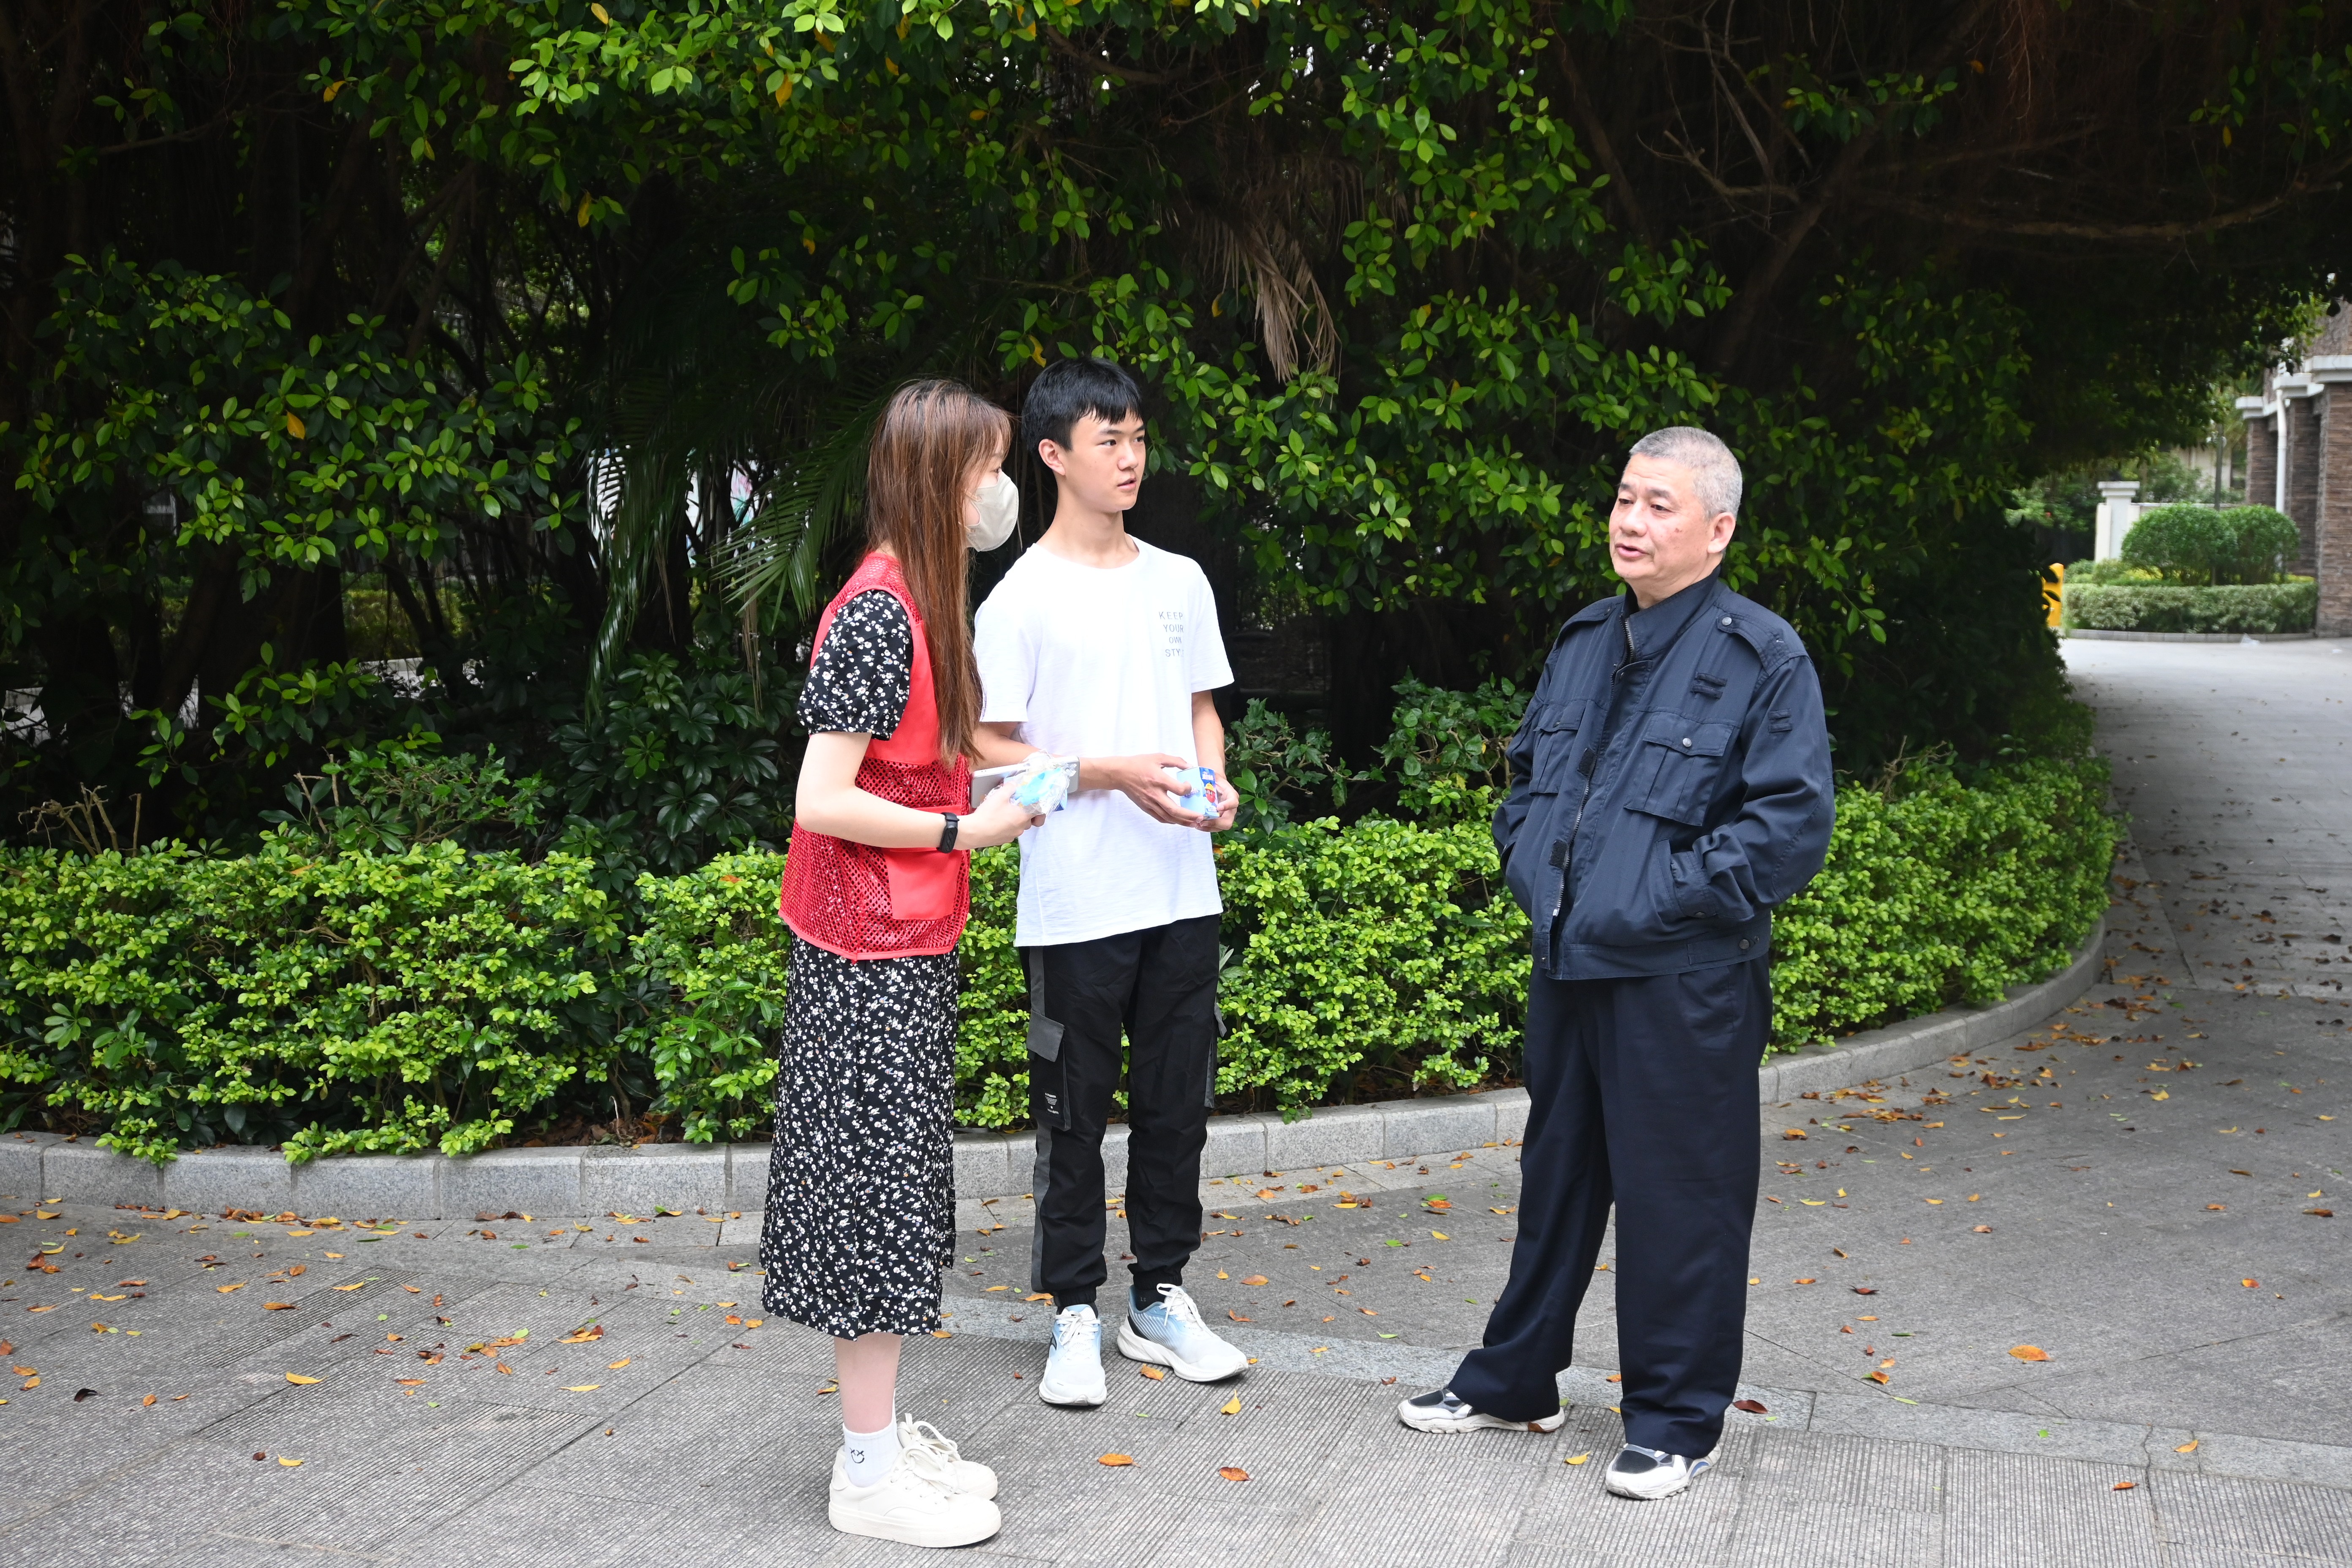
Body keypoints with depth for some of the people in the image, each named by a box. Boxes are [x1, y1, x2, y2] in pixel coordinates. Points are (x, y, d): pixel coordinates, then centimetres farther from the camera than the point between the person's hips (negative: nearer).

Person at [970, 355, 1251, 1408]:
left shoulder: (1180, 582, 11)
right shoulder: (1022, 598, -5)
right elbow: (992, 751, -6)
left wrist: (1215, 784, -2)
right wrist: (1115, 774, -17)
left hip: (1182, 891, 5)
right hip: (1075, 901, -5)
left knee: (1178, 1102, 11)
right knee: (1075, 1113, 4)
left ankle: (1160, 1299, 25)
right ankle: (1074, 1315, 17)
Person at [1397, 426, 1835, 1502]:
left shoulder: (1762, 659, -10)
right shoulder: (1583, 643, 12)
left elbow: (1792, 822, -15)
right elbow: (1527, 772, 23)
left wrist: (1667, 898, -18)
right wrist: (1528, 866, 7)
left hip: (1683, 984, -7)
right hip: (1567, 968, 7)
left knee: (1678, 1199, 4)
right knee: (1556, 1174, 19)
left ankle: (1675, 1421, 20)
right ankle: (1512, 1380, 34)